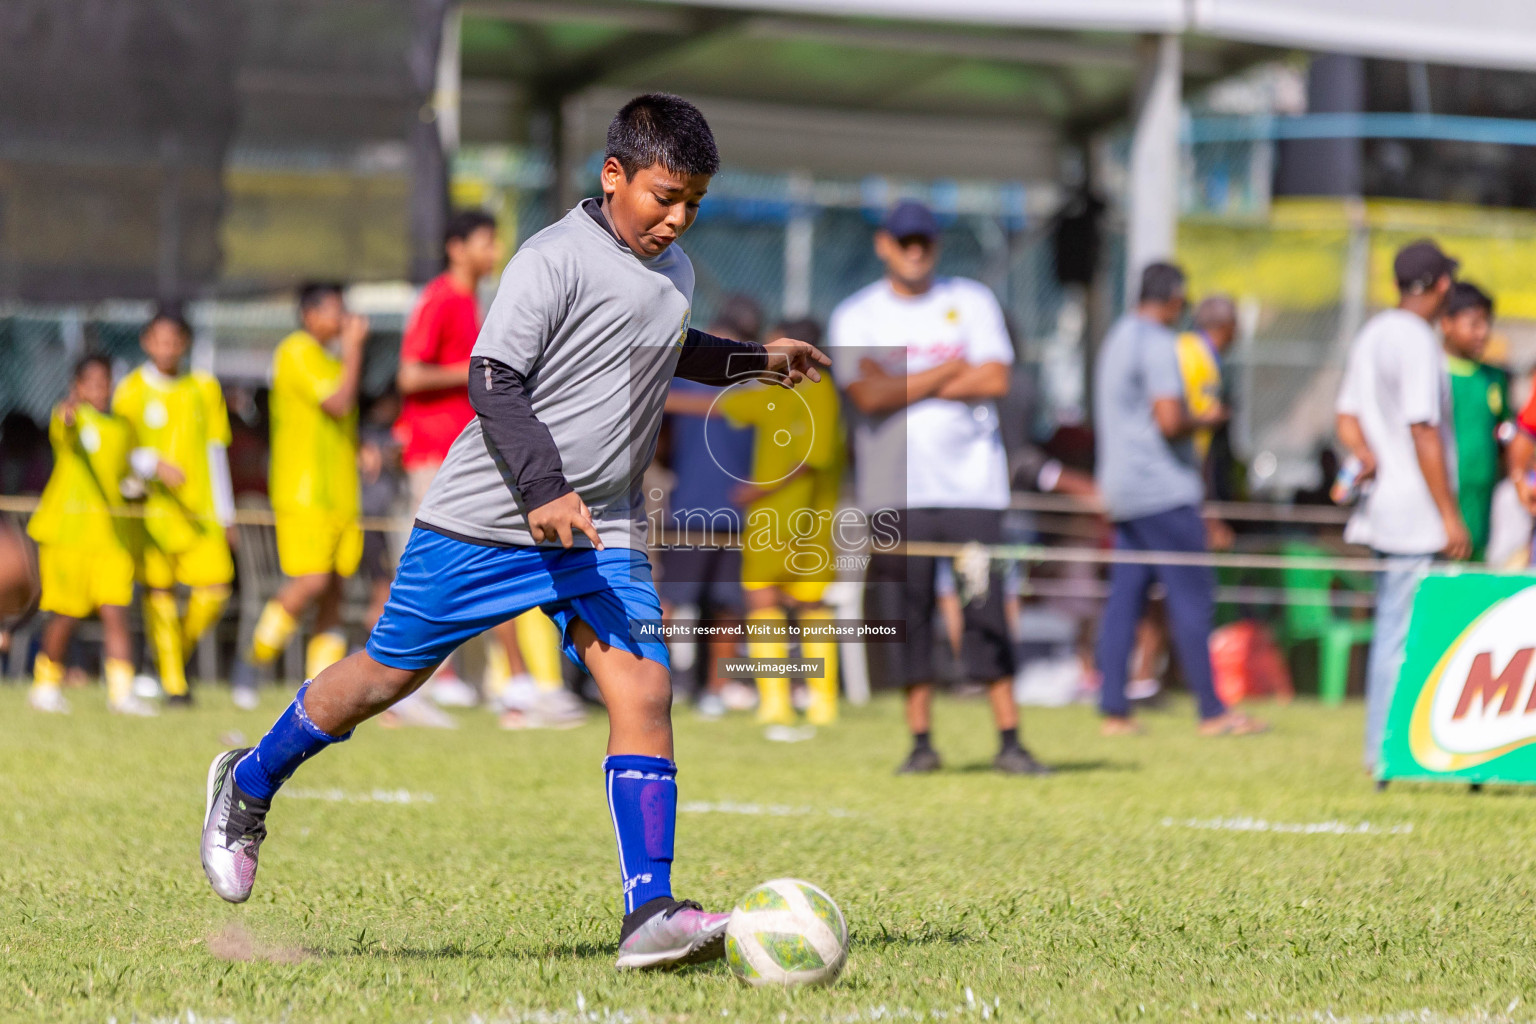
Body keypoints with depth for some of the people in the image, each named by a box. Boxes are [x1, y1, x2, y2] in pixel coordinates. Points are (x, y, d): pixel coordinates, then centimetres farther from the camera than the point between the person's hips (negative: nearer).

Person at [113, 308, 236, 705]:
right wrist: (154, 465, -19)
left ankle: (180, 652, 17)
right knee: (158, 589, -3)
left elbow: (215, 451, 14)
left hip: (200, 507, 2)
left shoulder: (205, 388, 11)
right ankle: (173, 683, 4)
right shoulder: (132, 390, 2)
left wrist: (225, 512, 13)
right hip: (152, 505, -2)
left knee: (215, 588, -9)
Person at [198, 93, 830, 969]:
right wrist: (543, 490, -30)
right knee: (386, 677, 6)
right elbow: (494, 381, -20)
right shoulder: (557, 258, -14)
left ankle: (650, 914, -16)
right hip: (484, 524, -6)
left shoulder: (676, 272, 12)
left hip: (603, 535, 6)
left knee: (644, 689, -13)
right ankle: (248, 786, 31)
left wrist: (754, 359, 29)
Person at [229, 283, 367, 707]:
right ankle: (253, 659, -1)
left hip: (339, 493, 9)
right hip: (304, 491, -9)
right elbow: (338, 403, -18)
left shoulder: (331, 358, 20)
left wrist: (361, 450, 10)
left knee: (333, 592, 3)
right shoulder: (298, 352, -8)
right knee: (312, 581, -17)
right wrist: (354, 347, -13)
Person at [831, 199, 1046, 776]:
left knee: (986, 608, -5)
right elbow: (869, 396, -9)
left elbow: (995, 380, -5)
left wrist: (906, 385, -7)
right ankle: (921, 741, 6)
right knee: (906, 612, -1)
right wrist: (951, 371, -6)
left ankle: (1009, 740, -3)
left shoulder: (972, 302, 9)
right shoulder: (856, 316, 6)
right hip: (894, 486, 0)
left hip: (972, 483, 0)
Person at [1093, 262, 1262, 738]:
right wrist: (1206, 418, -5)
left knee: (1125, 598, 6)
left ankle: (1113, 711, 3)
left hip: (1121, 487, 9)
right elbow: (1169, 421, -22)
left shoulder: (1117, 338, 17)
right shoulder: (1158, 345, -13)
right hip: (1164, 490, -9)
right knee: (1192, 596, -6)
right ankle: (1212, 711, -5)